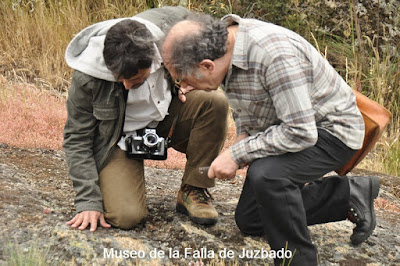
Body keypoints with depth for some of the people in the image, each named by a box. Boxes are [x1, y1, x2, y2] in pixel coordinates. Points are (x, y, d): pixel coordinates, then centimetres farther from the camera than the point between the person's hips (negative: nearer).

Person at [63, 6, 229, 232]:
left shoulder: (170, 25, -23)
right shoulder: (86, 78, -28)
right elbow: (77, 139, -16)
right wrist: (89, 202, -21)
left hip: (166, 115, 4)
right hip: (120, 137, -3)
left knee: (215, 102, -28)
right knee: (125, 216, -26)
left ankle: (193, 191, -11)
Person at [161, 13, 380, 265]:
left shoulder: (275, 54, -37)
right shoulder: (224, 39, -10)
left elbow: (301, 133, -35)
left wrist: (237, 154, -28)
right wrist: (244, 133, -3)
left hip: (332, 130, -9)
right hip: (285, 127, 9)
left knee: (267, 174, -37)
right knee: (249, 220, 13)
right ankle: (348, 194, 17)